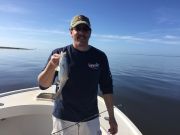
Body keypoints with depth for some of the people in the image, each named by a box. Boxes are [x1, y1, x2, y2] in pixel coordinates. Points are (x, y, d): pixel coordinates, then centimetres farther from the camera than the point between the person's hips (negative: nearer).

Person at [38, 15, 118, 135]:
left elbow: (107, 88, 0)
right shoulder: (59, 53, -8)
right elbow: (43, 85, -13)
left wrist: (112, 117, 0)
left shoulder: (99, 56, -5)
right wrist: (52, 65, -32)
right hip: (63, 118, 0)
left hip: (91, 118, 1)